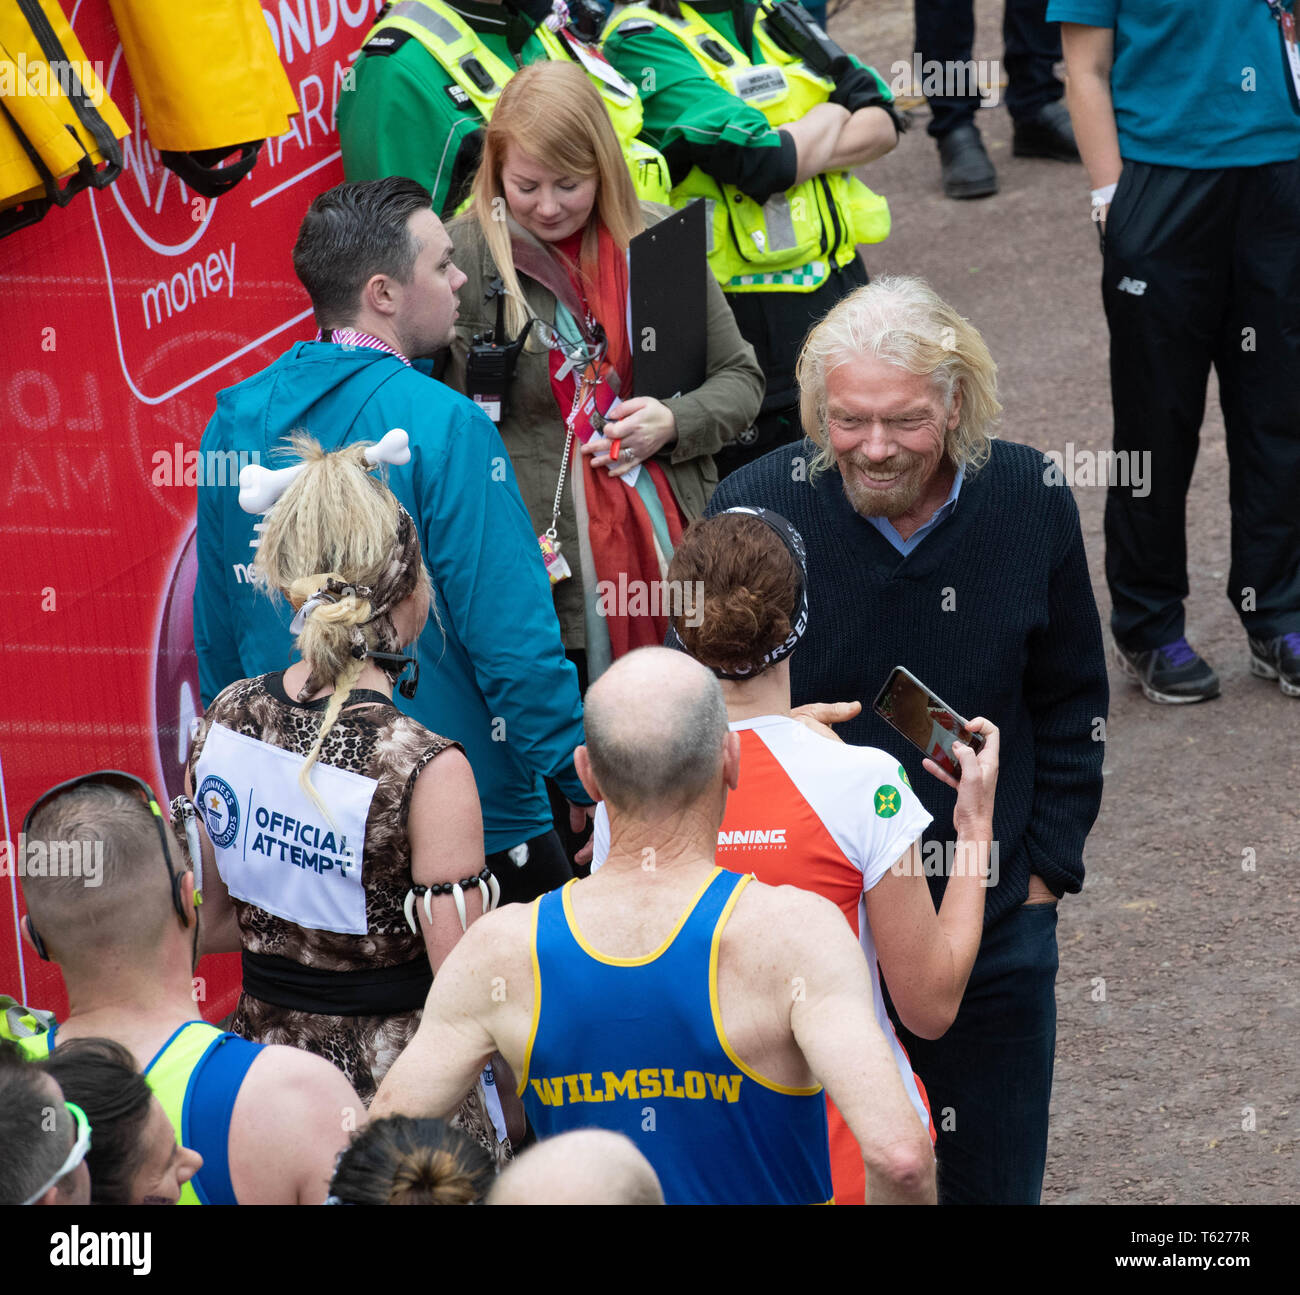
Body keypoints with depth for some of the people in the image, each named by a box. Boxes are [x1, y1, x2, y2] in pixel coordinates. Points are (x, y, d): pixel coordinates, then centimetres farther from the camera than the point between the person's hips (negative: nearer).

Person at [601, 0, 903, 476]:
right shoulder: (643, 40, -14)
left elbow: (883, 125, 2)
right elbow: (762, 161, -24)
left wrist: (795, 152, -17)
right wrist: (836, 110, -5)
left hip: (841, 275, 7)